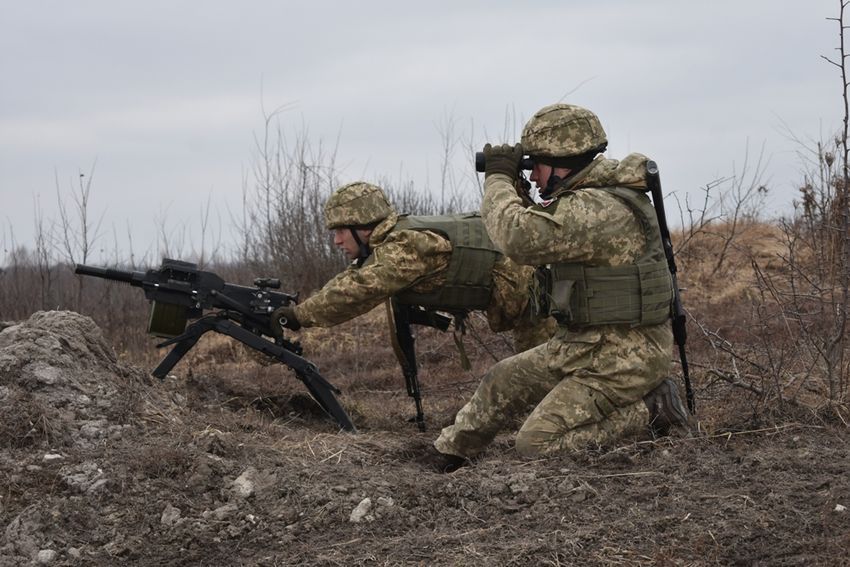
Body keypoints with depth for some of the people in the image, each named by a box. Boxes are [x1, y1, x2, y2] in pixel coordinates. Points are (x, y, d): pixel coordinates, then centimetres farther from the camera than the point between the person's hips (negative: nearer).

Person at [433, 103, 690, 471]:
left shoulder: (600, 209, -25)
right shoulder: (589, 196, 8)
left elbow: (519, 238, -34)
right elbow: (539, 232, 22)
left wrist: (498, 179, -17)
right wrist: (515, 189, 6)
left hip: (623, 358, -10)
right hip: (584, 344, 10)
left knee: (536, 444, -12)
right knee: (503, 382, 17)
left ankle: (648, 410, -5)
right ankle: (447, 455, 34)